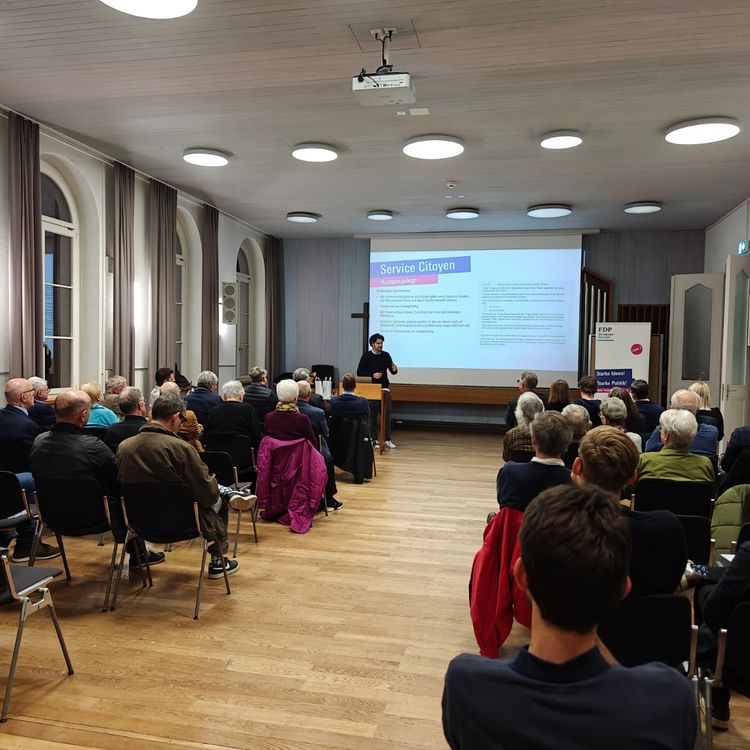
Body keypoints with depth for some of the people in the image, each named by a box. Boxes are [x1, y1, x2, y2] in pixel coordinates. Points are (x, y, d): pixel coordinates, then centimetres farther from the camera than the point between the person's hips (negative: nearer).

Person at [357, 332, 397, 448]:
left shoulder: (386, 355, 7)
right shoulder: (366, 356, 0)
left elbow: (392, 371, 11)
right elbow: (359, 372, -2)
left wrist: (394, 370, -12)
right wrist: (372, 375, -14)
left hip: (384, 388, 2)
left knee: (386, 413, -6)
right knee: (372, 415, 2)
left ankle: (387, 439, -2)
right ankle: (373, 439, 10)